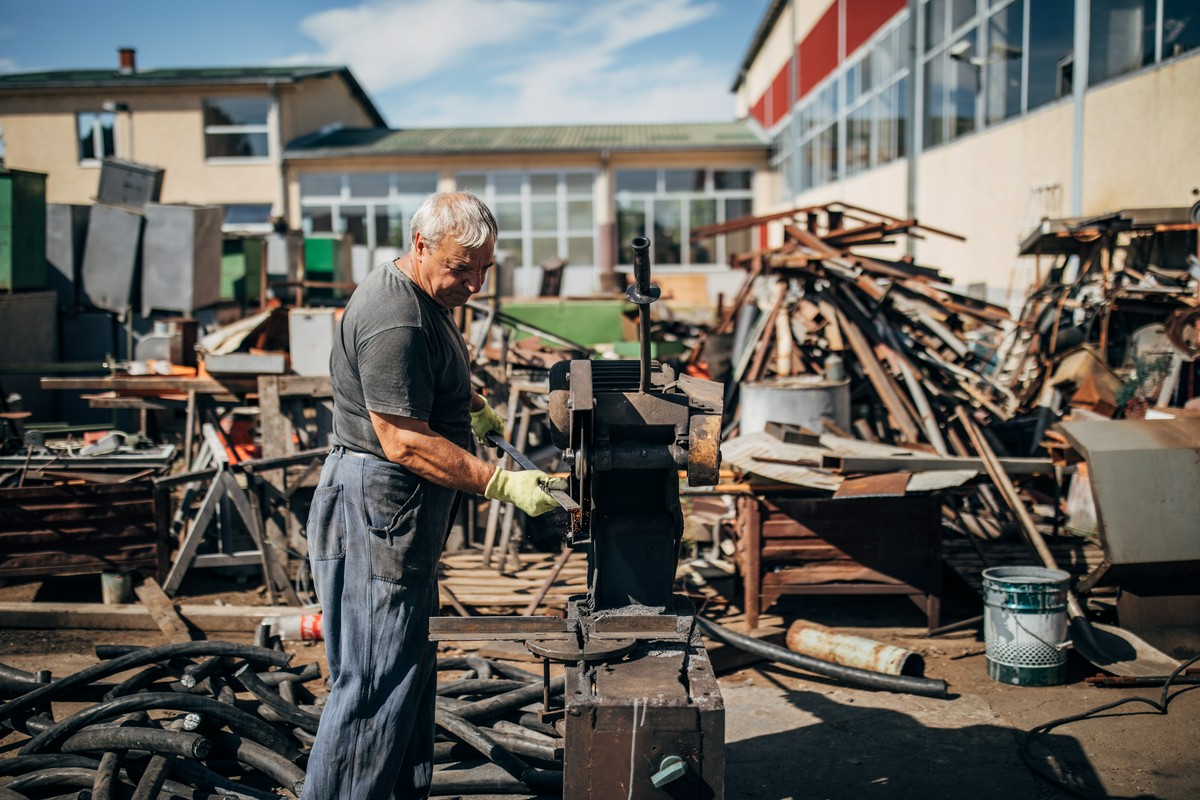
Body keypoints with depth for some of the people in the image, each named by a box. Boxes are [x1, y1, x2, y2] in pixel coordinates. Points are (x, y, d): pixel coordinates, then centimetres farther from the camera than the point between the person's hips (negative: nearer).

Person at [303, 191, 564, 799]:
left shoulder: (428, 298, 12)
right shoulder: (395, 321, -23)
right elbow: (405, 442, -26)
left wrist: (476, 409, 22)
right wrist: (501, 484, -26)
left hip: (402, 516, 11)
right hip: (378, 514, -11)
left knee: (412, 669, 18)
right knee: (376, 682, -5)